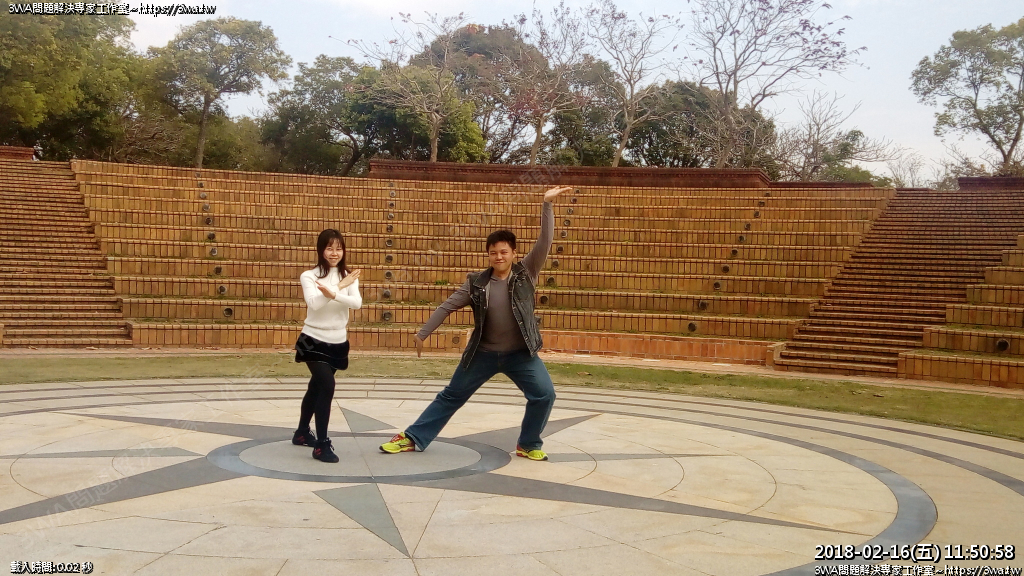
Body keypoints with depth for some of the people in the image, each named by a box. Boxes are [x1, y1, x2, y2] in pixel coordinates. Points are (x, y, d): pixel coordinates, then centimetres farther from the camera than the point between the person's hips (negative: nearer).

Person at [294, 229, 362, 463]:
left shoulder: (349, 276, 0)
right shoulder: (309, 276, -8)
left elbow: (357, 303, -17)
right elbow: (314, 303, -24)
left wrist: (332, 294, -33)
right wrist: (340, 287, -21)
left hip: (338, 343, 4)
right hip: (314, 341, -4)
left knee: (316, 388, 20)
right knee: (327, 386, -19)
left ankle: (302, 433, 40)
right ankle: (322, 444, -11)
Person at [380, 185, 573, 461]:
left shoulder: (526, 273, -7)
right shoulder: (477, 282, -5)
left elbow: (544, 242, -17)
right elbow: (447, 306, 0)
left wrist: (547, 205, -25)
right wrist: (423, 333, -1)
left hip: (521, 353, 0)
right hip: (483, 353, 1)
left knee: (544, 394, -13)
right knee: (451, 396, 10)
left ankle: (528, 445, 8)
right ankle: (412, 438, 20)